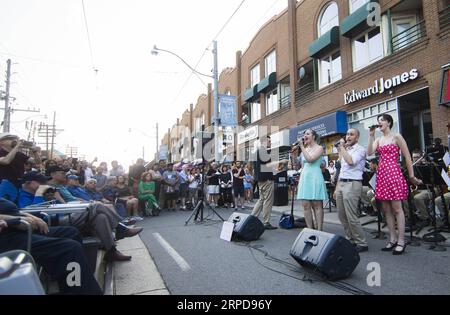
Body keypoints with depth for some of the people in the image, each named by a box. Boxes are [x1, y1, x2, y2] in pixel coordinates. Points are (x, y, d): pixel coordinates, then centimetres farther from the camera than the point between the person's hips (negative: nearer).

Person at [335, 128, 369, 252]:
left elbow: (350, 161, -22)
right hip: (341, 183, 8)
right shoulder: (345, 150, 20)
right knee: (342, 216, 10)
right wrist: (337, 188, 19)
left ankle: (362, 243, 3)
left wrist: (342, 147, -10)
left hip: (352, 184, -8)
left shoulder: (360, 149, -4)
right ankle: (350, 239, 23)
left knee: (351, 217, -9)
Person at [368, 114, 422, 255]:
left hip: (394, 173, -6)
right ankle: (393, 239, 17)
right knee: (386, 209, 8)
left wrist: (411, 176, -3)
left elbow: (407, 157, -2)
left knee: (397, 209, -4)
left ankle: (401, 241, 4)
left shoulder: (397, 137, -1)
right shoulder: (378, 140, 16)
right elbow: (370, 152, -2)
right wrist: (371, 135, -1)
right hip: (381, 174, 6)